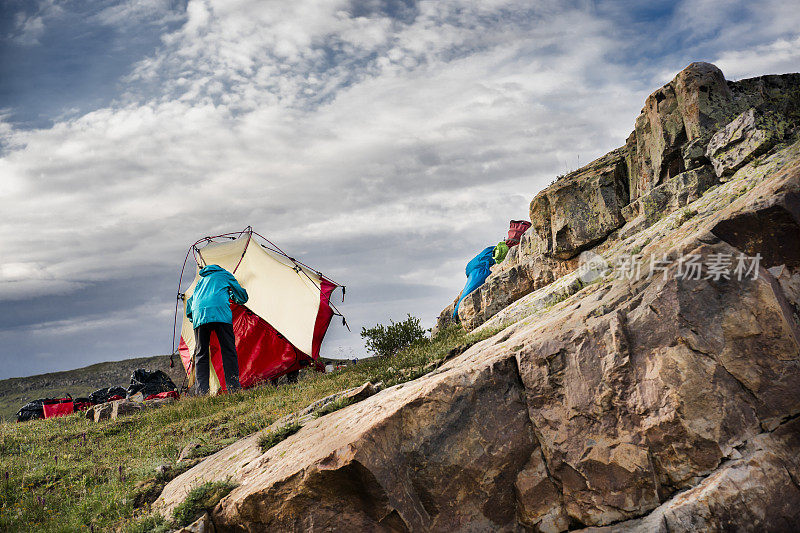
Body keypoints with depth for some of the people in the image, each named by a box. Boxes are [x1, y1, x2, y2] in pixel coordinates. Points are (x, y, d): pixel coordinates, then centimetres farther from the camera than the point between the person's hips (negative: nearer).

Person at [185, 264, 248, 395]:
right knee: (228, 351, -3)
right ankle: (233, 388, -11)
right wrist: (234, 298, 52)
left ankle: (202, 391, -5)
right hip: (220, 313, -4)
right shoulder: (225, 274, 26)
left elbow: (190, 302, 39)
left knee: (201, 354, 5)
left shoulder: (201, 280, 37)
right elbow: (243, 297, 30)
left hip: (199, 315, 4)